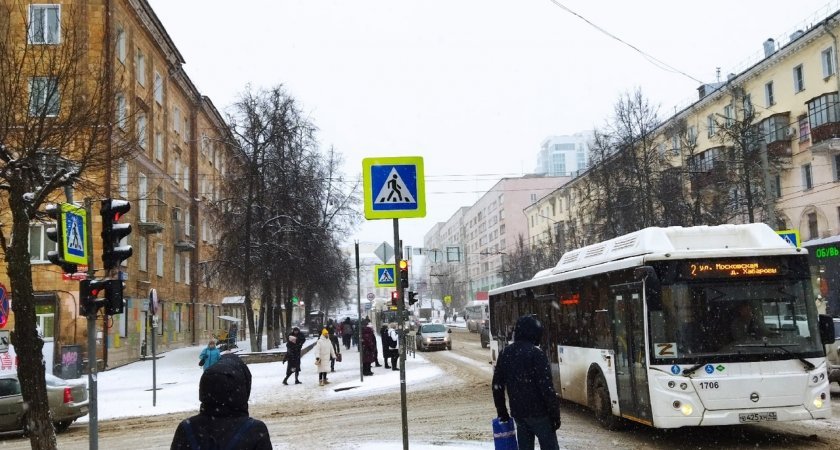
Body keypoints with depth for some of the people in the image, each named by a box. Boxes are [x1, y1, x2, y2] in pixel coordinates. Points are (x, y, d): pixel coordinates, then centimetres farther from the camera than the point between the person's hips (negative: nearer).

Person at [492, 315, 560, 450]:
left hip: (518, 412, 6)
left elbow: (497, 385, 10)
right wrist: (555, 414, -10)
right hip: (538, 412, -6)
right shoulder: (536, 354, -14)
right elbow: (547, 387, -17)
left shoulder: (505, 353, 6)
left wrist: (501, 411, 18)